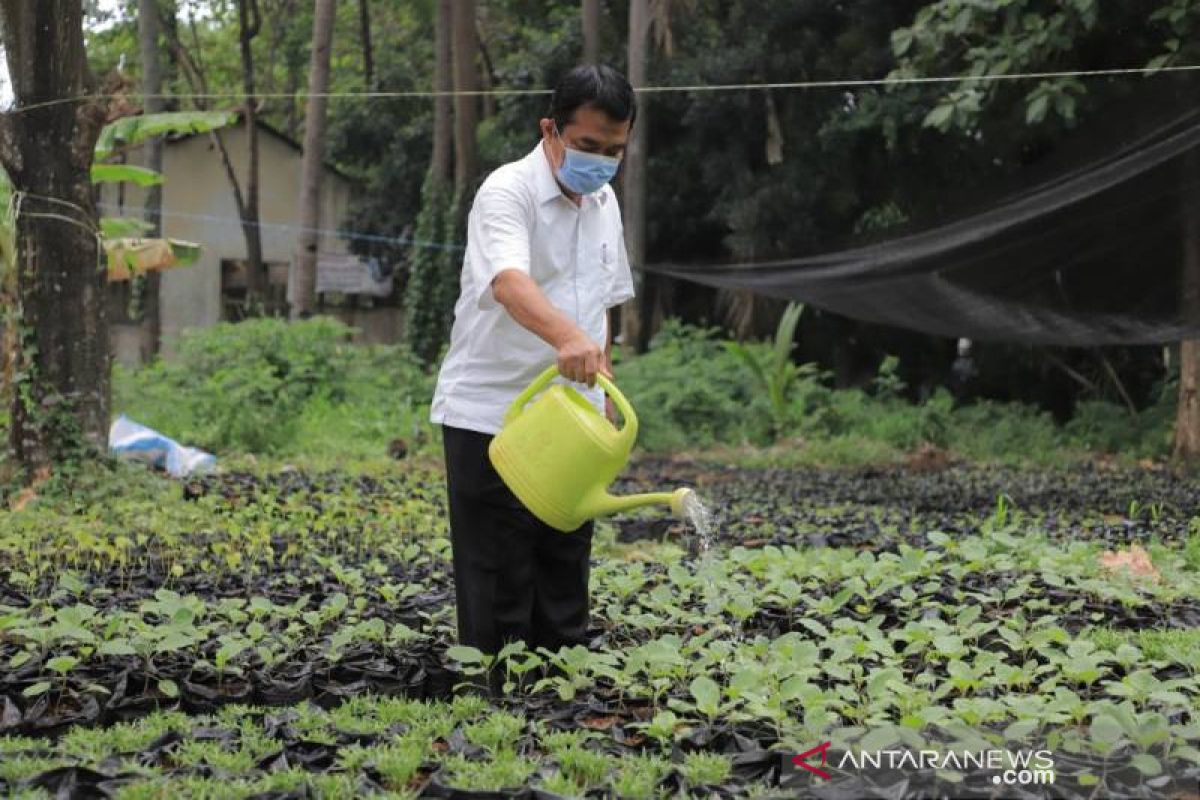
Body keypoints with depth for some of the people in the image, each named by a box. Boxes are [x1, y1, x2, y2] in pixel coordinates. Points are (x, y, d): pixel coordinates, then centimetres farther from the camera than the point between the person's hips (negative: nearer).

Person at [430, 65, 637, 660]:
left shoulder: (603, 202, 9)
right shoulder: (506, 194, -16)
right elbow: (510, 282, -36)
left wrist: (602, 392, 17)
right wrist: (568, 337, -54)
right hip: (489, 417, -7)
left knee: (564, 593, 12)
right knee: (498, 598, -3)